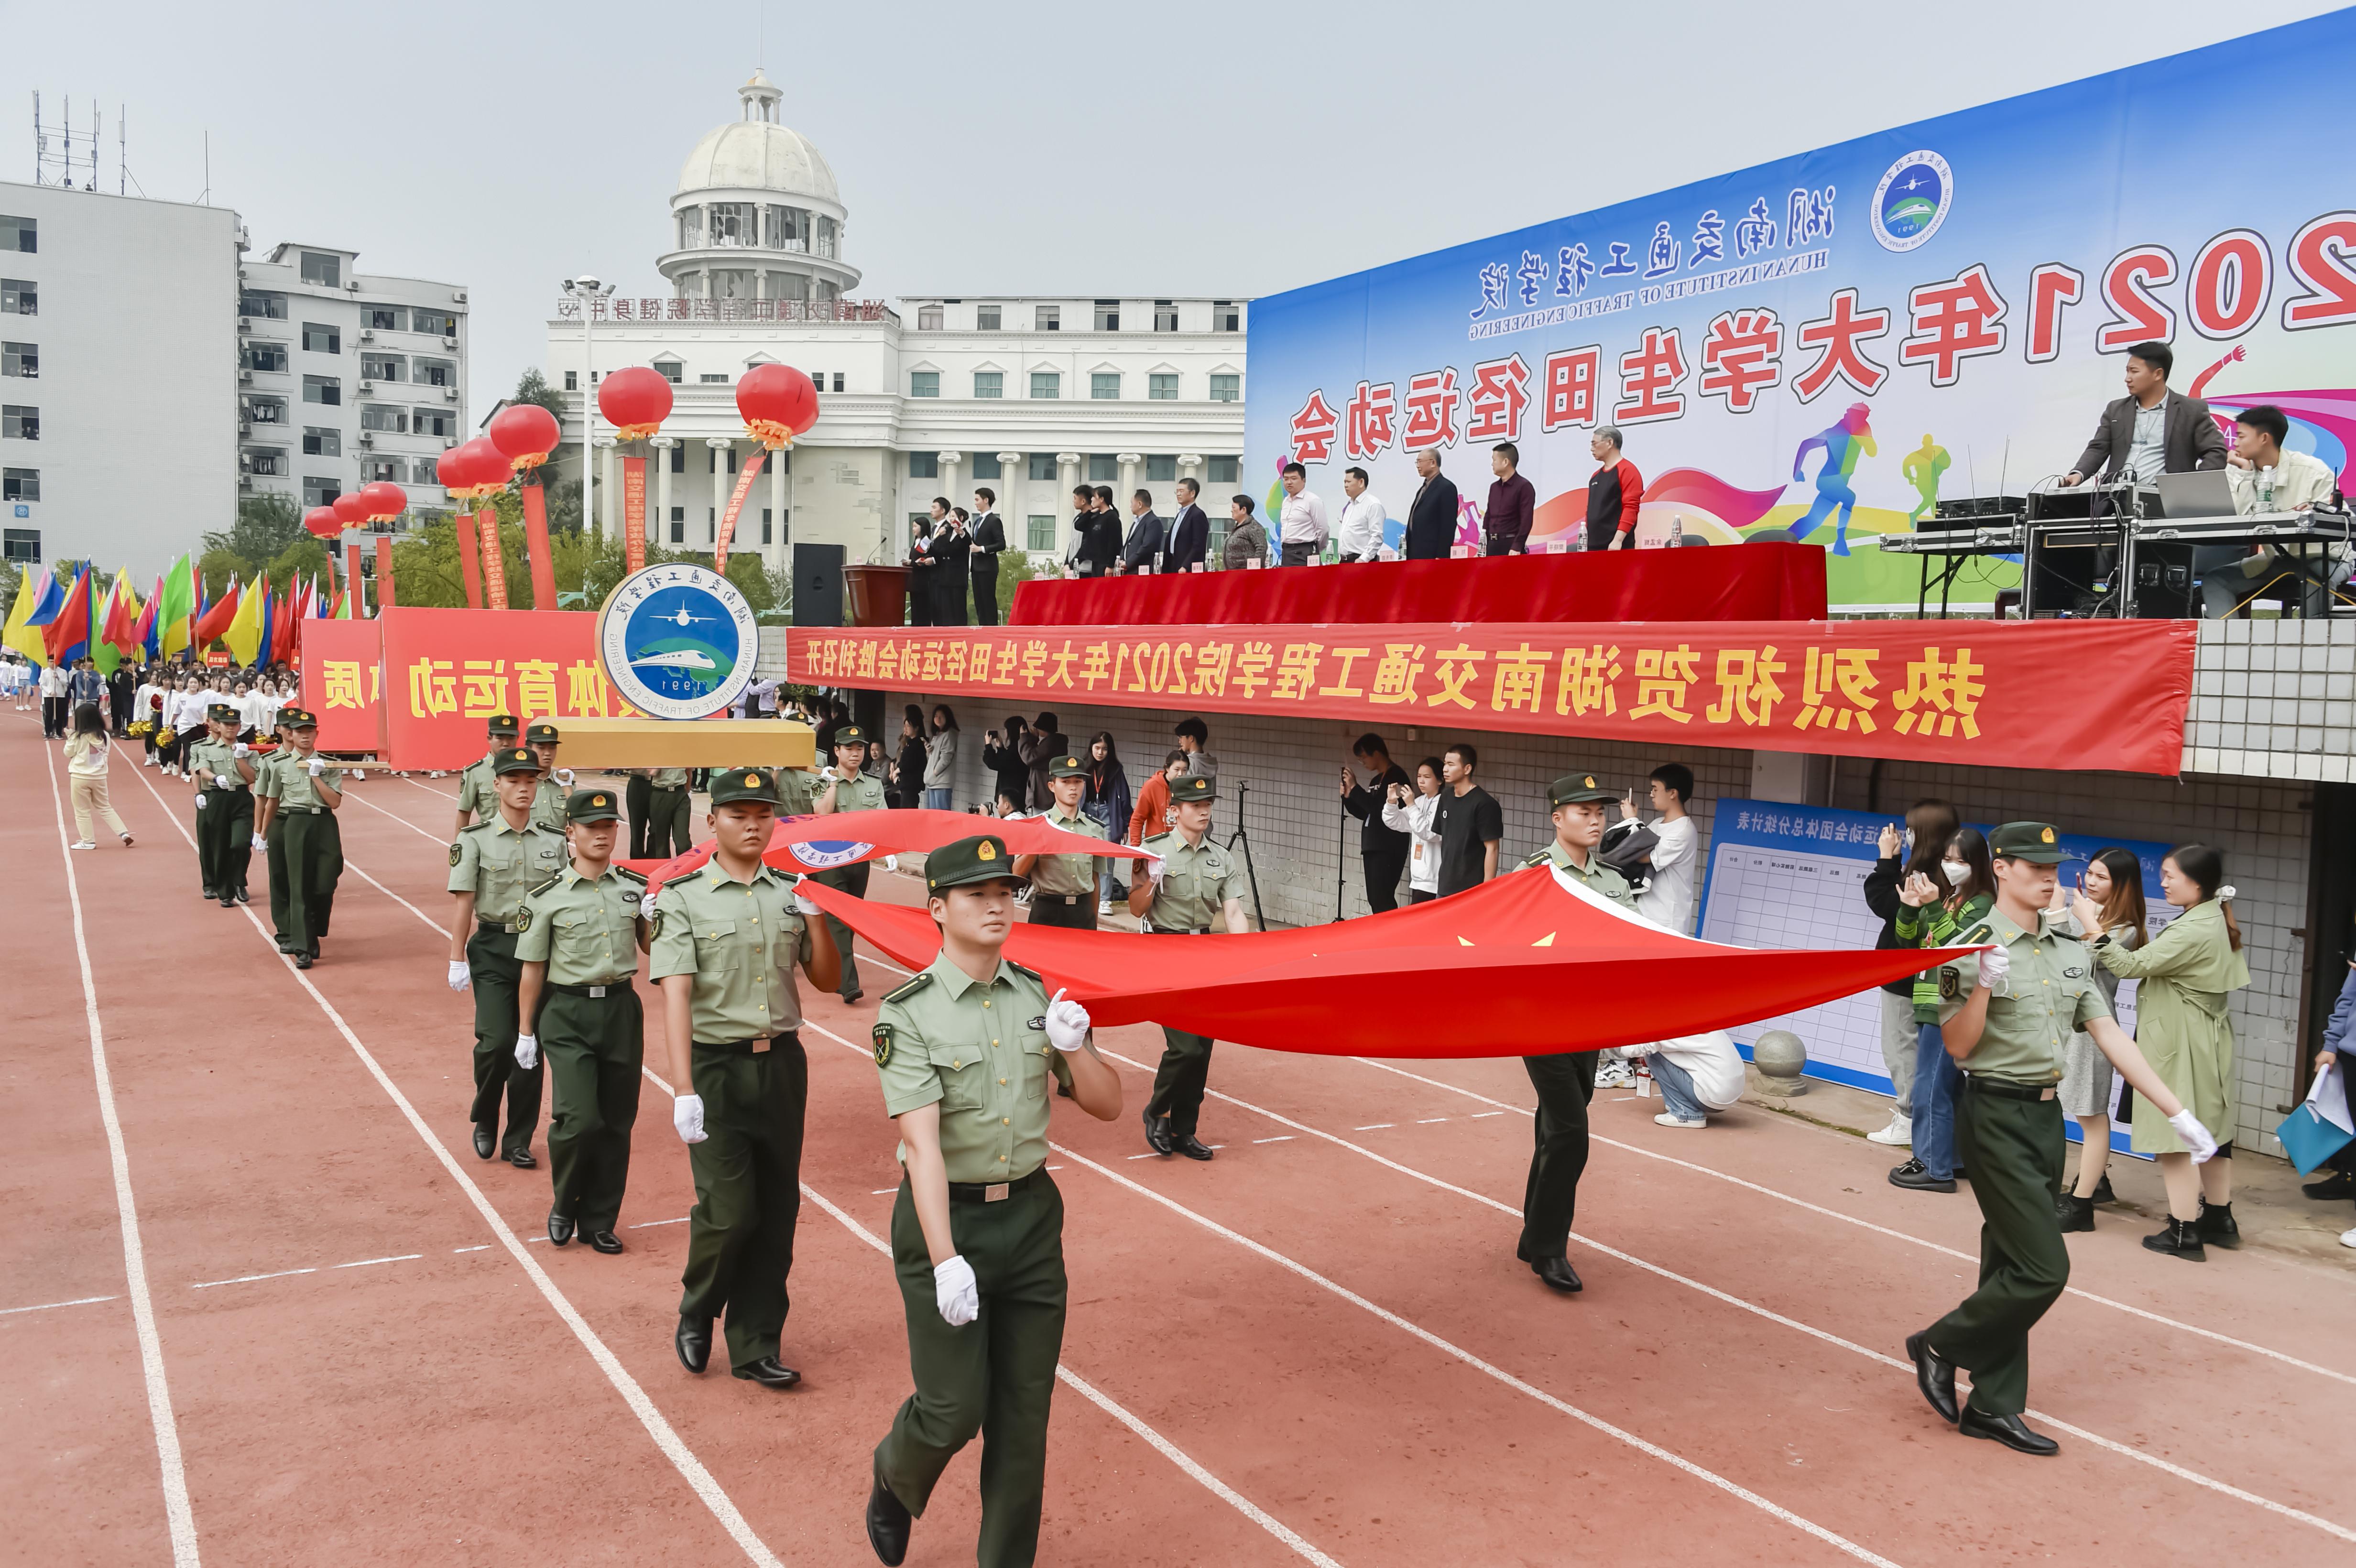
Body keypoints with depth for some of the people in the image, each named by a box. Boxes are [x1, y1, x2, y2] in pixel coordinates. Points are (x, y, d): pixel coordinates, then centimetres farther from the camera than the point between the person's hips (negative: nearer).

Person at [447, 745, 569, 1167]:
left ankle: (518, 1141, 17)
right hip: (493, 948, -3)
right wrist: (457, 961, -4)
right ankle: (484, 1122, 16)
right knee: (497, 1041, -12)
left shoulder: (554, 841, 6)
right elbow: (465, 904, -3)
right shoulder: (475, 840, -2)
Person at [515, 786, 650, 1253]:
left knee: (617, 1122, 6)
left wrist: (656, 921, -6)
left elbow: (650, 948, 15)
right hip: (568, 1014, -3)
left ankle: (599, 1222, 21)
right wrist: (527, 1033, 3)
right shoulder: (547, 897, -3)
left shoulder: (636, 888, 6)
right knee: (578, 1119, -12)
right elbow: (532, 969, 1)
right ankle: (564, 1205, 15)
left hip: (622, 1009, 3)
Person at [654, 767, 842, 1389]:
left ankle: (755, 1346, 21)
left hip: (782, 1063, 4)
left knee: (777, 1211, 8)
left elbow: (827, 979, 10)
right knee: (729, 1210, -7)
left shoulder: (790, 892, 7)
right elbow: (676, 995, -13)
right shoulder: (683, 898, -5)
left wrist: (813, 916, -7)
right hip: (717, 1066, -4)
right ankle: (696, 1315, 23)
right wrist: (684, 1091, -21)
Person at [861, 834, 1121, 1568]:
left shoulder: (1041, 998, 4)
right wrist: (944, 1260, -27)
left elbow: (1106, 1105, 7)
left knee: (1025, 1412, 8)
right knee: (955, 1410, -1)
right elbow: (922, 1143, -20)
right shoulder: (908, 1015, -11)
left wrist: (1073, 1047, -14)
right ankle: (894, 1480, 33)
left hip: (1032, 1213, 4)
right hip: (946, 1215, -4)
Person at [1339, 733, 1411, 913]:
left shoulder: (1396, 776, -10)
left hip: (1388, 849, -9)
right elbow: (1365, 813, 22)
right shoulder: (1376, 780, 18)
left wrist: (1355, 787, -14)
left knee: (1382, 898, -15)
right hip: (1372, 847, 9)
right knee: (1375, 899, 8)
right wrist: (1348, 797, 8)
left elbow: (1379, 809, -19)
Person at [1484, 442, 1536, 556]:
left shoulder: (1524, 487, -6)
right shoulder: (1494, 487, 15)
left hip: (1511, 545, -7)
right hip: (1492, 545, 7)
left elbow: (1526, 521, -13)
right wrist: (1484, 544, 9)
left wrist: (1517, 547, -20)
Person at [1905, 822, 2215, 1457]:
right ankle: (1939, 1346, 9)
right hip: (1997, 1118, -7)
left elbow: (2109, 1035, 11)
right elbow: (1957, 1046, -11)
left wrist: (2177, 1113, 7)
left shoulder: (2069, 952, 10)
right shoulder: (1974, 949, -10)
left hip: (2049, 1117, 7)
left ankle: (1993, 1407, 18)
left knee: (2013, 1268, 10)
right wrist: (1983, 987, -28)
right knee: (2043, 1269, -10)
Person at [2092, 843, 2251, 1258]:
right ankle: (2220, 1218, 30)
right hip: (2207, 1039, 10)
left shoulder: (2193, 931, -22)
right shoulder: (2217, 922, 9)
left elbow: (2133, 965, -21)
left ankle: (2185, 1232, 1)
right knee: (2209, 1131, 19)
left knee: (2175, 1134, -3)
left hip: (2180, 1046, -10)